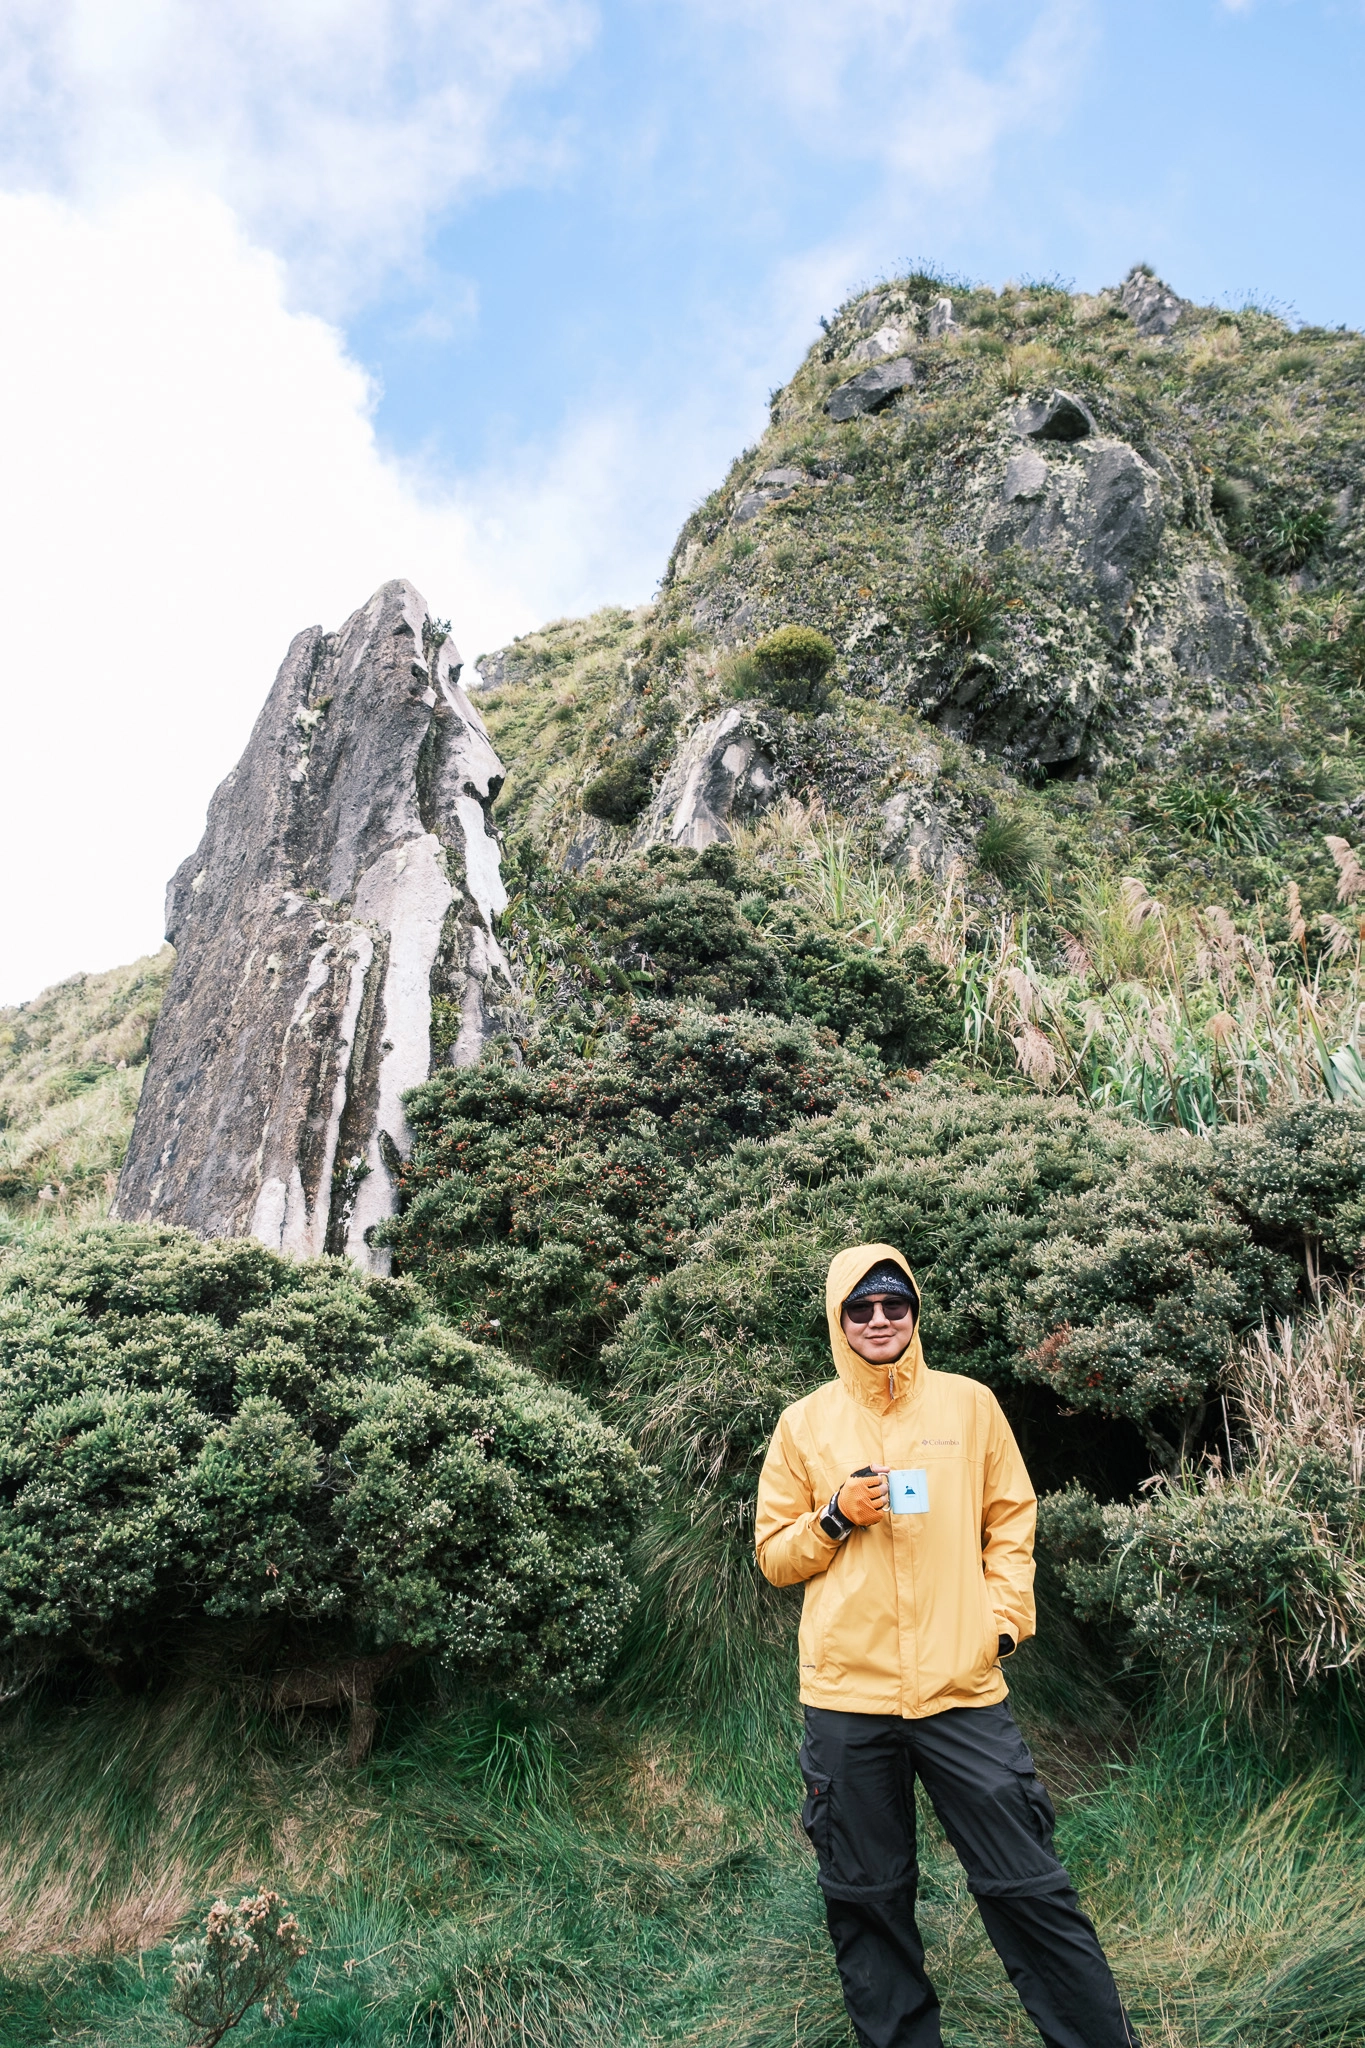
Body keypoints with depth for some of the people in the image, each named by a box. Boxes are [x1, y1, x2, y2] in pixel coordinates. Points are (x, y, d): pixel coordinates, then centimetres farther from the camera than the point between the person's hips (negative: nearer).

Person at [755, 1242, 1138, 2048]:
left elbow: (1012, 1521, 9)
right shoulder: (805, 1423, 4)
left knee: (1028, 1887, 3)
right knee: (867, 1898, 10)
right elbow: (775, 1555, 8)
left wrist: (1004, 1615, -3)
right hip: (847, 1695, 1)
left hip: (963, 1687, -1)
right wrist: (836, 1517, -9)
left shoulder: (969, 1403, 4)